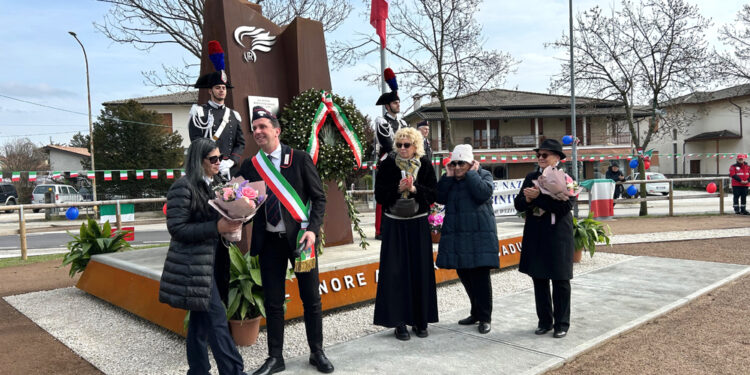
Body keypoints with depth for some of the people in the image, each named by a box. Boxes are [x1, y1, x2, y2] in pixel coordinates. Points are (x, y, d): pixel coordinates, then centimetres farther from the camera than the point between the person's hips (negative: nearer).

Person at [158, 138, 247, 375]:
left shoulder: (213, 185, 14)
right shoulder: (184, 187, -11)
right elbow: (177, 228, -16)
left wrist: (230, 224, 2)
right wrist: (217, 227, -22)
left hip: (212, 263, 8)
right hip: (194, 266, -8)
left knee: (201, 320, 15)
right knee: (217, 320, -6)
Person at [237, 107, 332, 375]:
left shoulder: (300, 159, -4)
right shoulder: (249, 166, 3)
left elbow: (319, 197, -3)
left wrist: (312, 229, -15)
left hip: (299, 236, -2)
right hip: (269, 241, 2)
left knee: (311, 298, 8)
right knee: (273, 302, 9)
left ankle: (317, 352, 26)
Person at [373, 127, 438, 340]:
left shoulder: (425, 164, 1)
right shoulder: (387, 164, -2)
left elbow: (433, 194, -1)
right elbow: (379, 195, -4)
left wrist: (415, 189, -17)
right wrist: (398, 189, -19)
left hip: (418, 224, 1)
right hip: (394, 225, -1)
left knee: (420, 271, 5)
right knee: (396, 272, -1)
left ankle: (420, 320, 18)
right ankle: (399, 322, 8)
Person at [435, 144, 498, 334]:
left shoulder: (483, 175, 1)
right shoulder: (449, 179, 15)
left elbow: (483, 193, -19)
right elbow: (440, 198, 0)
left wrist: (471, 174, -11)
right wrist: (448, 177, -4)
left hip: (479, 234, -5)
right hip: (456, 235, 6)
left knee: (480, 276, -5)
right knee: (464, 275, 11)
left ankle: (484, 318, 6)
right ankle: (476, 313, 27)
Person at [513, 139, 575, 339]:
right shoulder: (531, 177, 10)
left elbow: (566, 206, -18)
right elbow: (518, 204, 6)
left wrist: (539, 196, -21)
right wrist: (527, 199, -16)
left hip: (558, 236, -5)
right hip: (535, 236, 5)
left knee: (560, 281, 5)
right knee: (539, 279, 10)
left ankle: (561, 323, 18)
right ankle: (545, 321, 23)